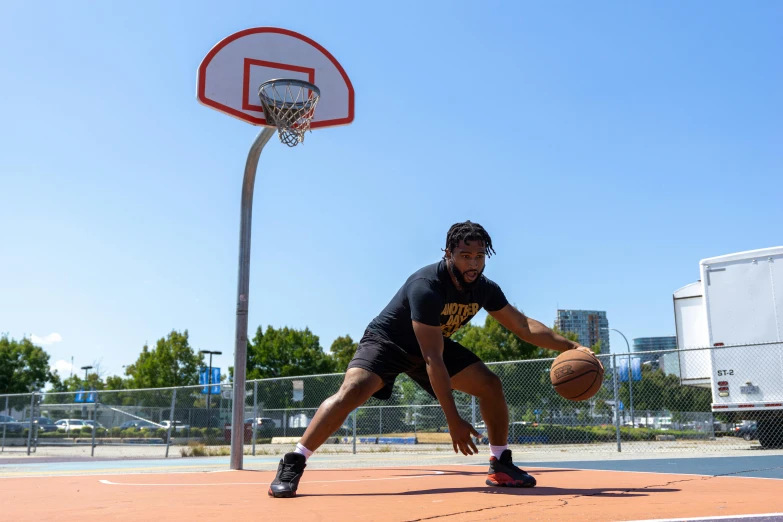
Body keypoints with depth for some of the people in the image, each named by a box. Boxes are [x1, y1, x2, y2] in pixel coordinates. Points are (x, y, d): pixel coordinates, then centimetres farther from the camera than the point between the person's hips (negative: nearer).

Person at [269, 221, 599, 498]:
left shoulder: (485, 289, -13)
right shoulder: (426, 287, -36)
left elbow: (523, 326, 0)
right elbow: (432, 359, -37)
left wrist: (569, 346, -9)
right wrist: (453, 420, -38)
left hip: (433, 343, 7)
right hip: (387, 341, -7)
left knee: (490, 384, -7)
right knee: (353, 391, -31)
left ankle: (501, 465, 6)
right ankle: (292, 465, -22)